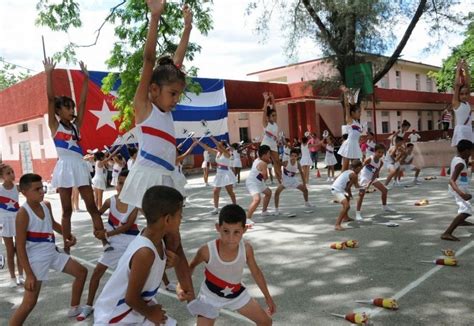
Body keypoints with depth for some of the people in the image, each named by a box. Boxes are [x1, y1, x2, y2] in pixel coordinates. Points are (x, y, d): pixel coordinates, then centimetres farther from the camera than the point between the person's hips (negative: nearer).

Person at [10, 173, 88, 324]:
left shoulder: (46, 205, 0)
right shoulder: (23, 214, -22)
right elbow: (20, 247, -21)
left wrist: (68, 235, 12)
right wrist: (29, 274, -22)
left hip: (53, 254, 8)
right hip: (36, 260, -8)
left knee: (82, 272, 16)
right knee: (29, 302, -10)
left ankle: (74, 309, 32)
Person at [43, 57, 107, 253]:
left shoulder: (76, 125, 13)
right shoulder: (54, 126, 2)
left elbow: (83, 101, 10)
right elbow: (50, 98, -6)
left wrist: (85, 78, 8)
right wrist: (49, 73, -10)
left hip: (80, 166, 4)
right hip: (65, 167, -3)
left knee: (92, 206, 2)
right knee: (67, 210, 4)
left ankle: (104, 241, 4)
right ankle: (66, 247, 13)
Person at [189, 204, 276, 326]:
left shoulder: (246, 248, -26)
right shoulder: (207, 250, -33)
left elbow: (256, 272, -6)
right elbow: (191, 266, -8)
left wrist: (267, 296, 4)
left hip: (236, 293, 3)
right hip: (211, 296, -3)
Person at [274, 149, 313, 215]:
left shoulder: (297, 164, -13)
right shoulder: (286, 163, -25)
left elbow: (301, 173, 0)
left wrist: (304, 183, 0)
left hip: (293, 180, 4)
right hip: (285, 180, -4)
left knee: (305, 190, 11)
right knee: (277, 192, -25)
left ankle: (306, 203, 39)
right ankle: (276, 209, -15)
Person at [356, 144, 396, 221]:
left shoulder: (381, 162, -8)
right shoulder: (369, 159, -26)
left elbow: (376, 174, -9)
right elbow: (360, 168, -24)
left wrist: (370, 183, -18)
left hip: (372, 177, 8)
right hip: (364, 177, -7)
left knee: (384, 190, 14)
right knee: (362, 194, -22)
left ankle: (384, 206, 37)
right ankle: (357, 213, -22)